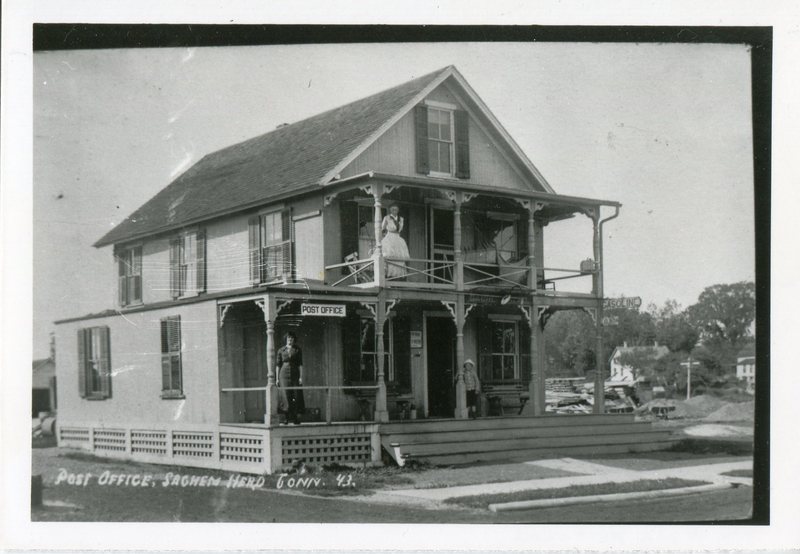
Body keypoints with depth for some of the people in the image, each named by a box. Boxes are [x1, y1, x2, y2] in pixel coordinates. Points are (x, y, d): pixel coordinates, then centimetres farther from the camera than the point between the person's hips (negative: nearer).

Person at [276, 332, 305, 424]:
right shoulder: (281, 350, 8)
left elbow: (300, 364, 2)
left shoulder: (297, 350, 6)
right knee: (286, 395, -10)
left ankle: (296, 419, -1)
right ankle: (288, 417, -4)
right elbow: (278, 365, 8)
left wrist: (301, 377, -6)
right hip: (284, 375, 0)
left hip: (295, 374, 0)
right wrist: (277, 378, 3)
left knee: (296, 396, -4)